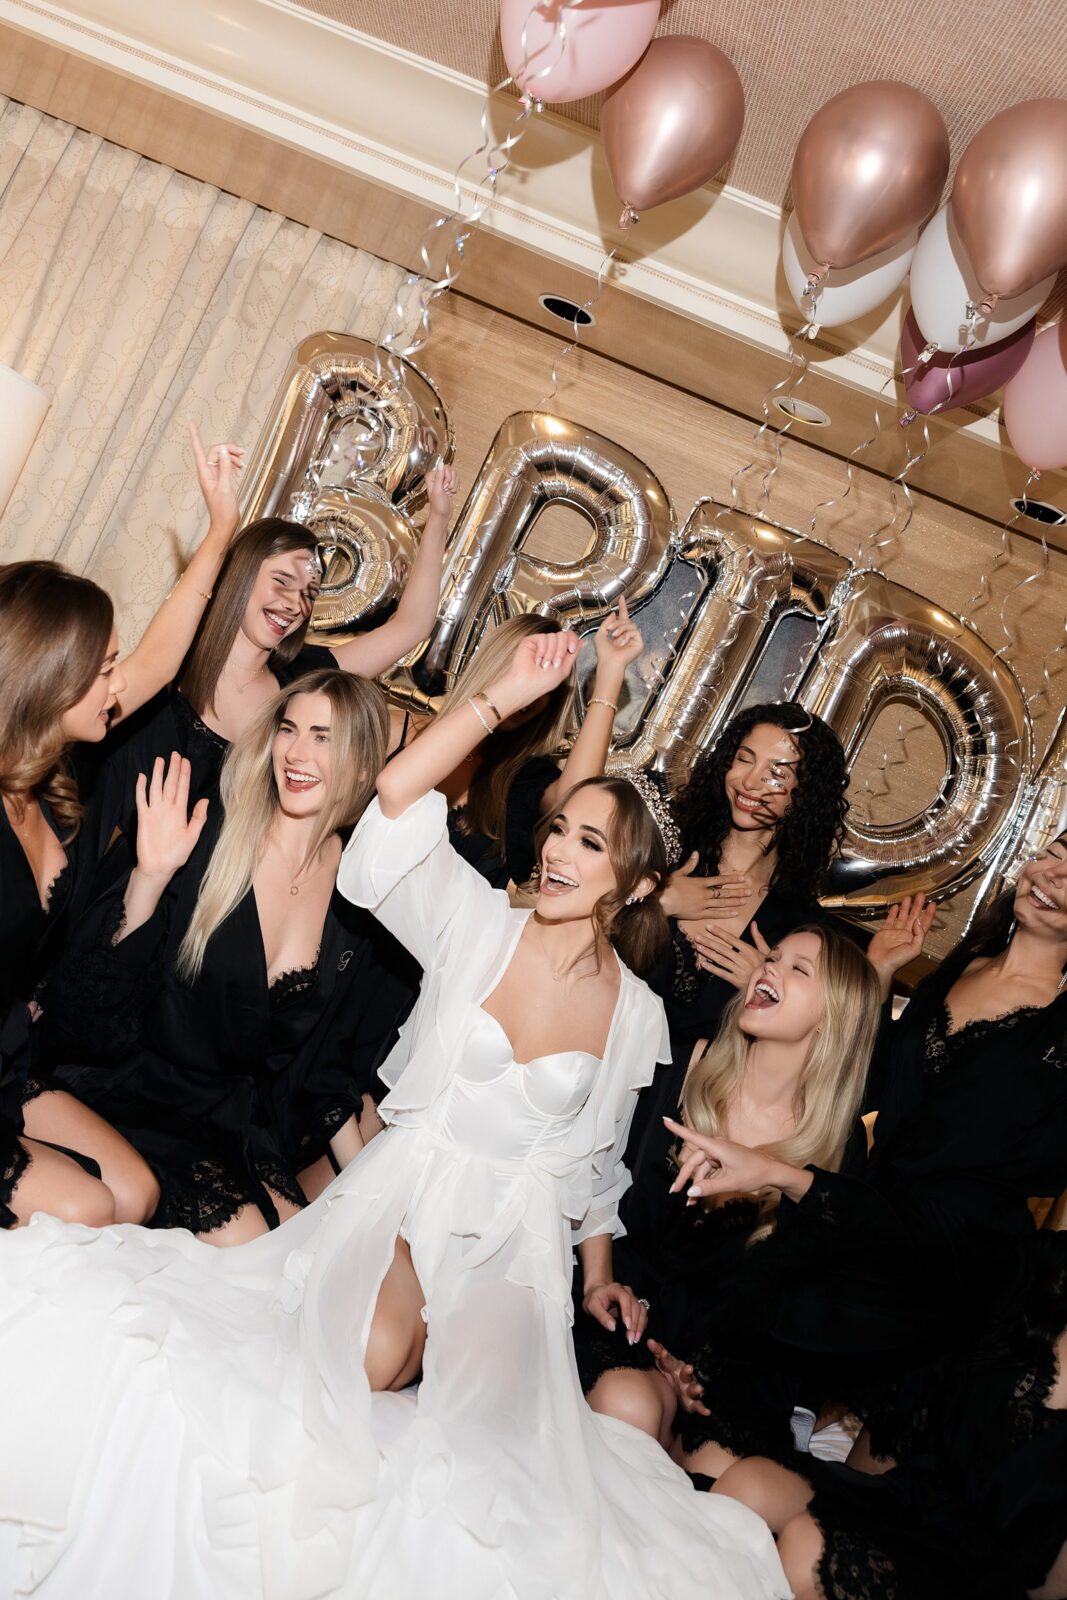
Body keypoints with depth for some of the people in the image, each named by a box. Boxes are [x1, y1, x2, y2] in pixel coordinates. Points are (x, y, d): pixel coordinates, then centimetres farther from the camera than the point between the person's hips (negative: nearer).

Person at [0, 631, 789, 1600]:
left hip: (517, 1237, 2)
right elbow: (397, 797, -18)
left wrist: (601, 1276, 18)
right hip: (407, 1191, -2)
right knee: (369, 1361, -30)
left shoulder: (639, 1016, 1)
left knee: (488, 1421, -22)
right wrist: (503, 699, -21)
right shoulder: (480, 925, -4)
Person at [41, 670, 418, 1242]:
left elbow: (331, 1063, 8)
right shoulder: (202, 844, -13)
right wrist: (149, 877, -28)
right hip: (146, 1097, -4)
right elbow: (93, 997, -16)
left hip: (245, 1114, 4)